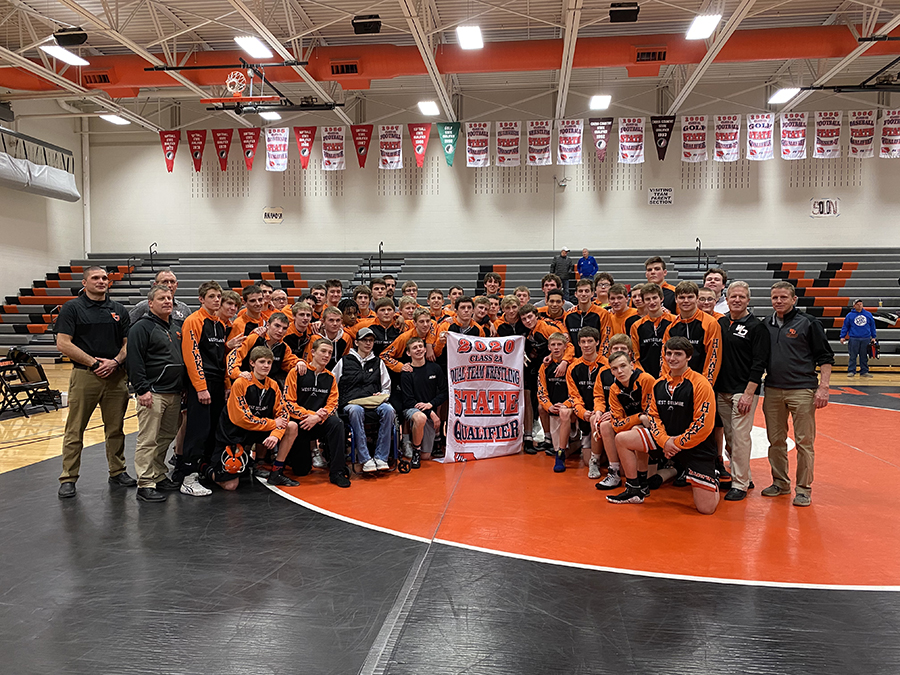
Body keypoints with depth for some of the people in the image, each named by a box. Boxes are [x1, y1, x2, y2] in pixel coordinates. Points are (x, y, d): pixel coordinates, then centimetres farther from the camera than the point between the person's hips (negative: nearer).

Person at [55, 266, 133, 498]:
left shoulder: (119, 309, 12)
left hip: (116, 375, 4)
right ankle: (68, 478, 10)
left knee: (116, 427, 10)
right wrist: (93, 362, -12)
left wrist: (115, 361, -8)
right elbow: (63, 344, -7)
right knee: (75, 429, 1)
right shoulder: (72, 308, 0)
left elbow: (128, 342, 10)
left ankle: (117, 472, 22)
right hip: (84, 375, -3)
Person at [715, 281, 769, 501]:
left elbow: (759, 363, -9)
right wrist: (712, 387, 10)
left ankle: (740, 484, 2)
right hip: (721, 391, 6)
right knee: (729, 437, 10)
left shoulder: (756, 327, -5)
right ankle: (743, 476, 24)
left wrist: (748, 394, -15)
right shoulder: (720, 323, 10)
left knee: (740, 437, -6)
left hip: (744, 391, -5)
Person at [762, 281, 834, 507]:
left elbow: (825, 358, -2)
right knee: (776, 441, 11)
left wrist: (823, 387, -10)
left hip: (802, 391, -5)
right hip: (772, 391, 5)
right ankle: (780, 482, 24)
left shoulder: (808, 323, -3)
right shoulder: (766, 326, 11)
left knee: (804, 441, -1)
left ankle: (804, 488, 10)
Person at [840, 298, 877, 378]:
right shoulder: (850, 315, 3)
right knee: (853, 356, -2)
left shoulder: (868, 314, 9)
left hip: (866, 339, 2)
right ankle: (851, 371, 2)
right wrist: (842, 337, -1)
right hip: (854, 339, -2)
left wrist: (873, 337, 11)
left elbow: (872, 326, 14)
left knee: (864, 356, 7)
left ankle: (864, 372, 12)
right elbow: (845, 327, 5)